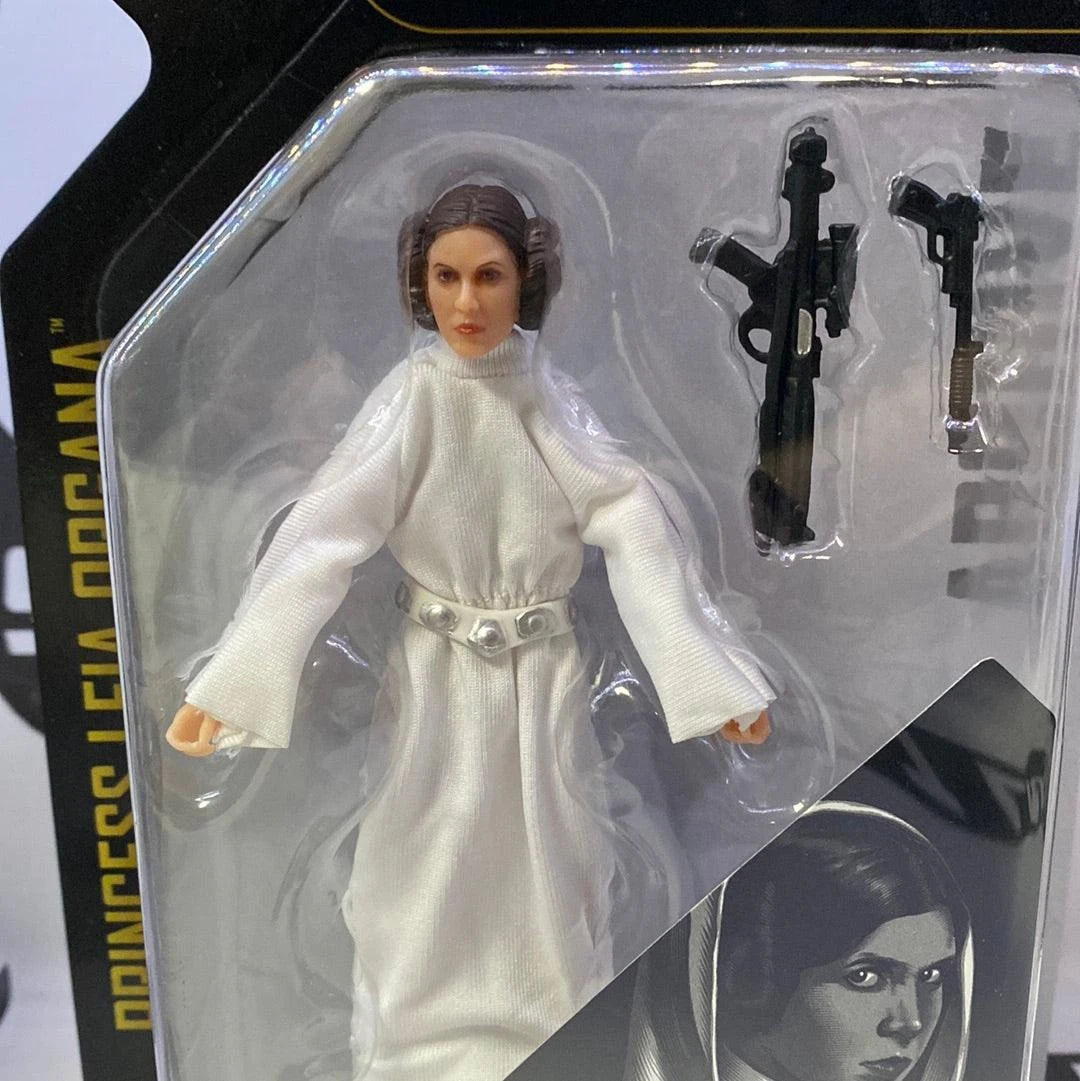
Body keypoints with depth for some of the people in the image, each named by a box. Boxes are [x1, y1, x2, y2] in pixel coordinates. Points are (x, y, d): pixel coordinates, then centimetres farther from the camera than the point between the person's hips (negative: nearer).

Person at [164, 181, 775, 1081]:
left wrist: (712, 678, -16)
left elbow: (640, 538, -11)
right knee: (429, 887, 11)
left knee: (552, 880, 16)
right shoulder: (410, 399, -12)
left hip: (546, 678, 2)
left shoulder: (557, 399, -5)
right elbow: (322, 540, -20)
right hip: (440, 679, -2)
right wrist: (225, 688, -26)